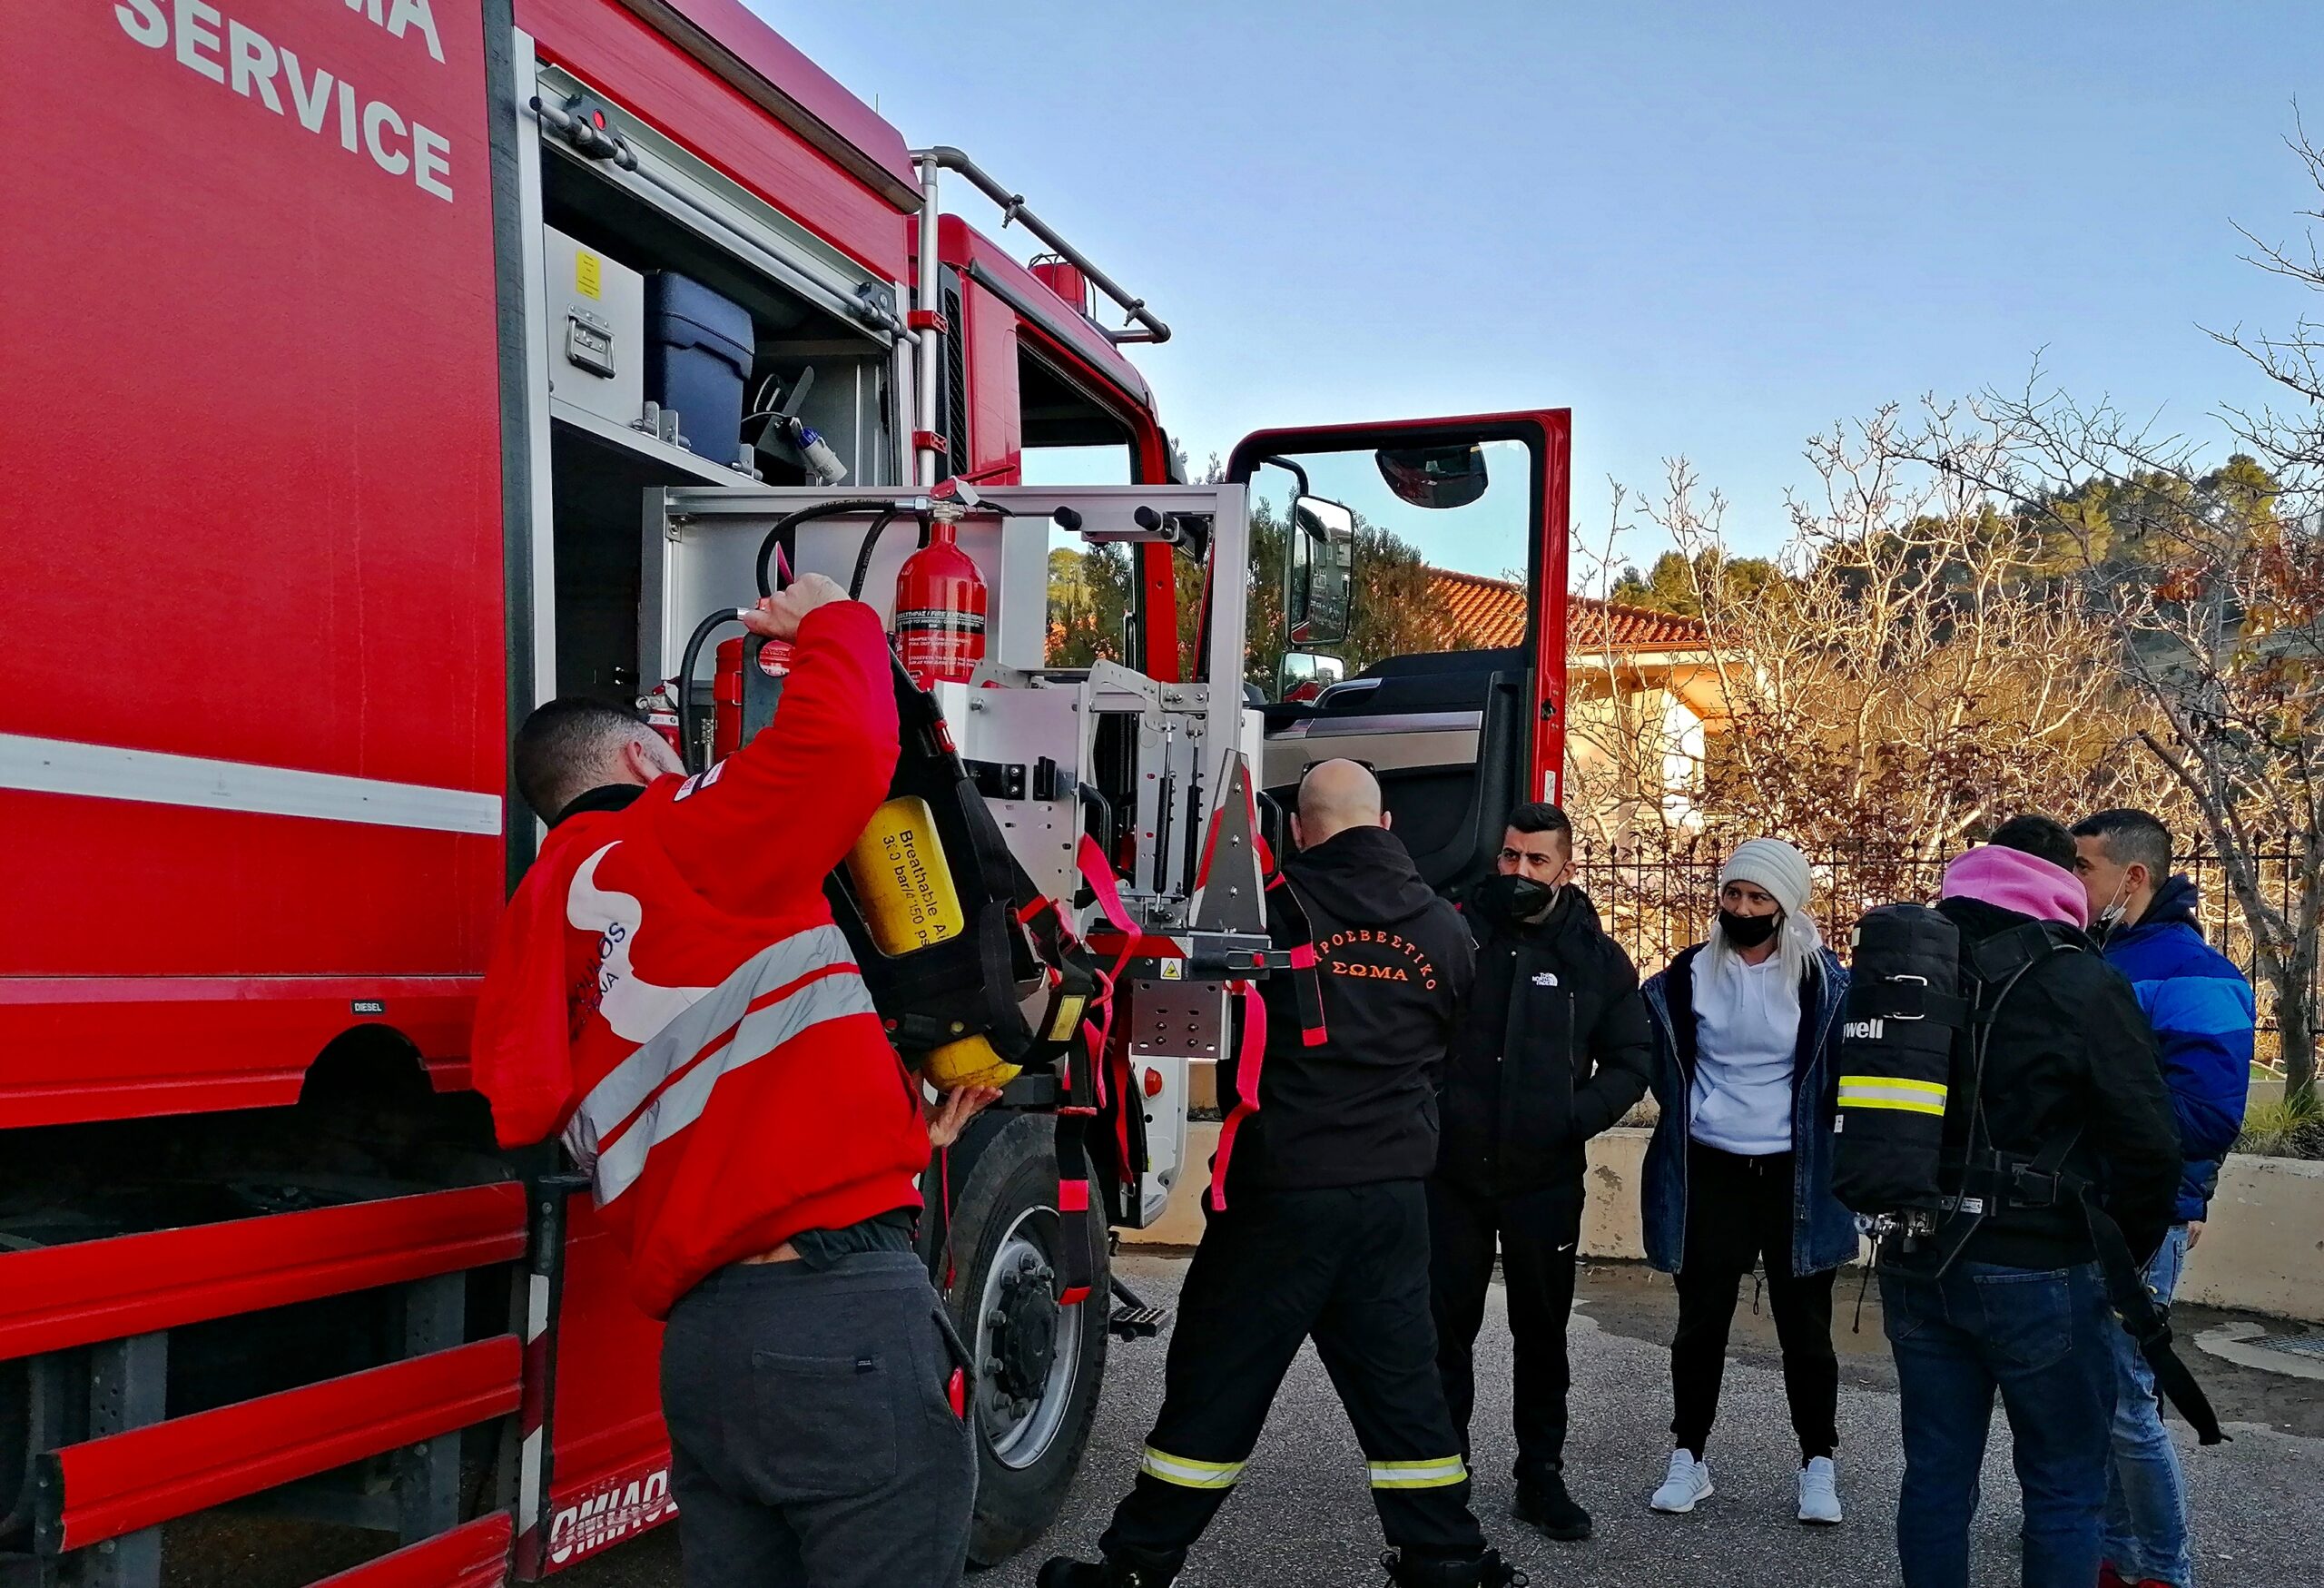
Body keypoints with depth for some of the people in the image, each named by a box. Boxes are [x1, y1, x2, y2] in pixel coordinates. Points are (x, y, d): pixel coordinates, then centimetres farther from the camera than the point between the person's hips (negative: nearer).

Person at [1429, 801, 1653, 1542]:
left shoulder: (1598, 959, 2)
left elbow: (1631, 1060, 6)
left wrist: (1580, 1114, -12)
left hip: (1544, 1180, 1)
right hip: (1450, 1172, -1)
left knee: (1542, 1332, 11)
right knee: (1446, 1328, 8)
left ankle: (1542, 1476, 24)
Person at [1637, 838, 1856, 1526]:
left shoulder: (1823, 980, -5)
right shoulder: (1688, 975, -1)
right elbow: (1658, 1059, 13)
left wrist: (1838, 1154, -1)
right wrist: (1682, 1115, 6)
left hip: (1795, 1175, -1)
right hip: (1710, 1172, 1)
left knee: (1805, 1328, 7)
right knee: (1700, 1324, 8)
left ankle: (1819, 1466, 19)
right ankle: (1688, 1458, 20)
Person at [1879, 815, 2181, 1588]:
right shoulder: (2079, 981, -10)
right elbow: (2148, 1144, -11)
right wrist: (2126, 1255, 4)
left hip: (1915, 1263, 5)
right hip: (2036, 1272, -5)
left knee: (1935, 1472, 13)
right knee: (2065, 1487, 6)